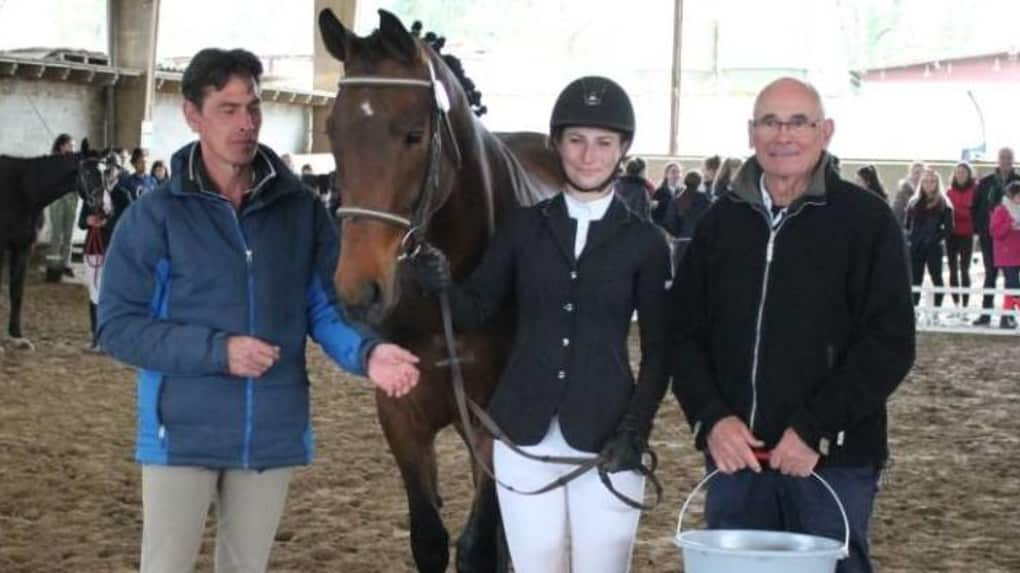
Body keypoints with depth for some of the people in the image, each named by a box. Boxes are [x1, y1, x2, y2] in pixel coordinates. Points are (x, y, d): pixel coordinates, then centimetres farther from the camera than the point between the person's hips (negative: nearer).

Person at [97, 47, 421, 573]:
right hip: (183, 432, -3)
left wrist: (366, 353, -16)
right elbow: (118, 326, -8)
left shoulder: (301, 211, 3)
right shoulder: (155, 215, -6)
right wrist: (217, 351, -20)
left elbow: (326, 306, 6)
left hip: (273, 431, 3)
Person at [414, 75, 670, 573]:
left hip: (605, 440, -2)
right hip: (525, 436, 2)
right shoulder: (523, 227, 4)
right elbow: (474, 310, -1)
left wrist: (635, 430, -11)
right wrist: (442, 285, -22)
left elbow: (659, 350, 1)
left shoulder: (644, 241, 0)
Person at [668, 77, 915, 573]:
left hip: (833, 461, -3)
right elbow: (683, 332, 10)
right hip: (733, 456, 4)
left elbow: (889, 344, -7)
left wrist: (814, 430, -14)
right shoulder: (723, 221, 11)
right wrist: (711, 419, -6)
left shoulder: (867, 221, -2)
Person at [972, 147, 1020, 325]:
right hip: (989, 236, 1)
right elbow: (976, 206, 7)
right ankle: (986, 313, 10)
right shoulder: (985, 182, 6)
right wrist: (978, 228, -2)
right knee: (990, 273, 6)